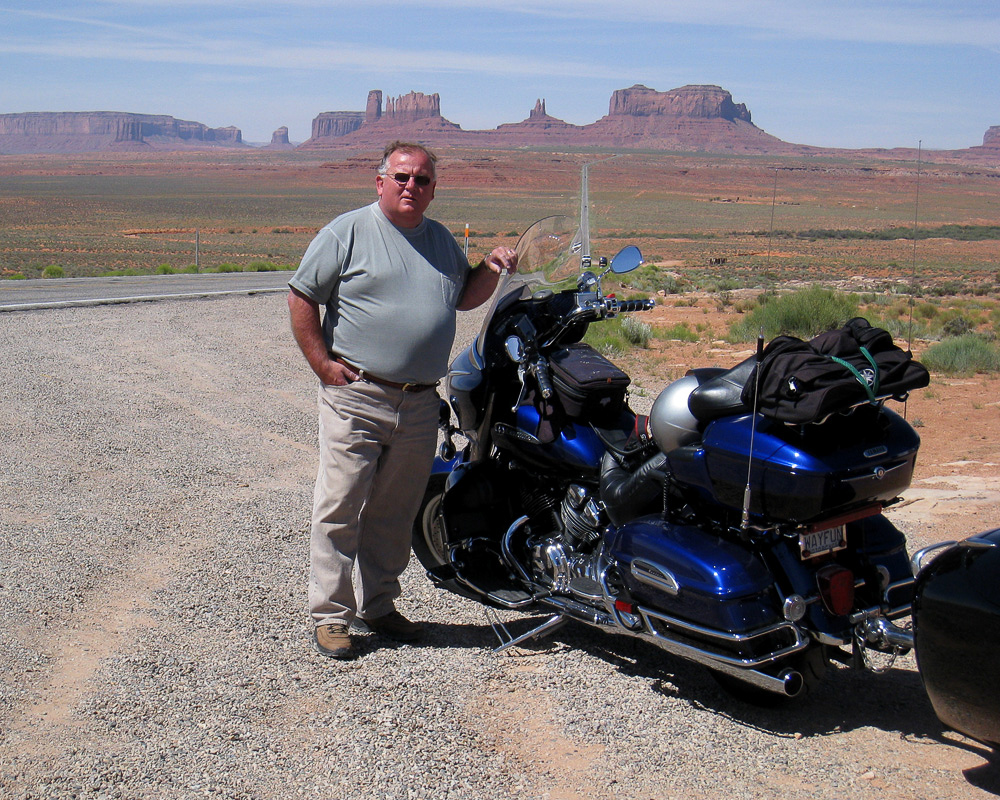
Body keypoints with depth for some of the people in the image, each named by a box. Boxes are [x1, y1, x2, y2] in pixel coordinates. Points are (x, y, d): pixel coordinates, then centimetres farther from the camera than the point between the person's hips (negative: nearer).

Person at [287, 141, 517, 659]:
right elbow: (301, 295, -3)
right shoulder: (348, 232, -2)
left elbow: (464, 298, 26)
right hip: (356, 397, -5)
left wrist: (491, 270, 6)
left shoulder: (441, 238, 16)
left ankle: (378, 606, 26)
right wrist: (323, 364, -9)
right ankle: (330, 615, 6)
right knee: (340, 509, -4)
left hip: (420, 403, 5)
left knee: (395, 513, 13)